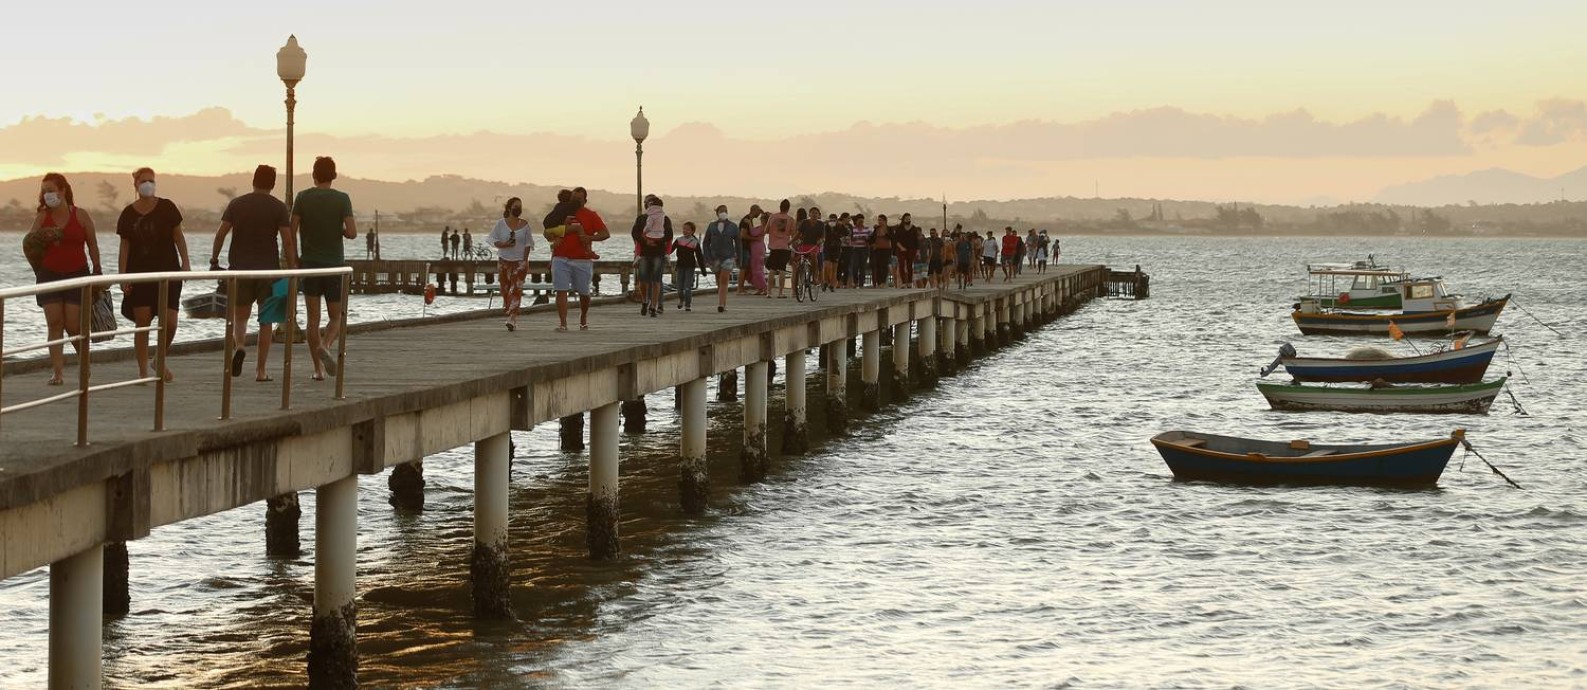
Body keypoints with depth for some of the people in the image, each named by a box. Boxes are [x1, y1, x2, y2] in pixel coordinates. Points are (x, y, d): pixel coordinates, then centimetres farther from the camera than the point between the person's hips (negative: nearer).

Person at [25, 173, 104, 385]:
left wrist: (97, 272, 2)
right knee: (54, 323, -5)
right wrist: (31, 242, -28)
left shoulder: (80, 216, -2)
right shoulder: (42, 218, 2)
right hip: (49, 275, 2)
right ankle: (57, 372, -4)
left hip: (77, 274, -2)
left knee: (73, 326, -5)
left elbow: (92, 245, 3)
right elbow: (28, 242, -5)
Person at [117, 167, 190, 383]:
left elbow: (178, 236, 4)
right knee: (142, 322, -3)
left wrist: (185, 262, -5)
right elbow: (124, 247, 4)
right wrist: (122, 276, -3)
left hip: (167, 272, 0)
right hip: (139, 275, 0)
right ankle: (143, 371, 3)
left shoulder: (166, 208, 1)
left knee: (169, 322, -6)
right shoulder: (128, 214, 2)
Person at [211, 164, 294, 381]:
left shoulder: (236, 204, 4)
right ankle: (260, 370, 4)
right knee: (266, 320, 7)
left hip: (240, 269, 1)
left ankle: (240, 345, -18)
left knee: (240, 315, 14)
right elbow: (287, 241, -9)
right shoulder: (278, 207, -2)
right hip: (268, 270, -1)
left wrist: (214, 261, 5)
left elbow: (220, 234, -2)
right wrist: (291, 271, -5)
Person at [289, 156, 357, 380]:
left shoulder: (303, 198, -2)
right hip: (335, 266, -1)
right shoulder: (342, 199, -5)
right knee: (336, 318, 9)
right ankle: (325, 346, -21)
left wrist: (294, 258, 8)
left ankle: (318, 368, 3)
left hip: (309, 266, 1)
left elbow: (292, 232, -5)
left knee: (313, 318, 6)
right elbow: (352, 233, -13)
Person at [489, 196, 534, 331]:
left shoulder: (524, 224, 2)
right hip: (504, 260, 1)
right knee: (505, 288, 5)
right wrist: (503, 245, -17)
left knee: (516, 289, -12)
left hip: (520, 261, -1)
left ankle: (512, 320, -19)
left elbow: (528, 243, 5)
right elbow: (491, 239, 1)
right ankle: (509, 312, 28)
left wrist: (525, 260, -4)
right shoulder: (501, 224, 0)